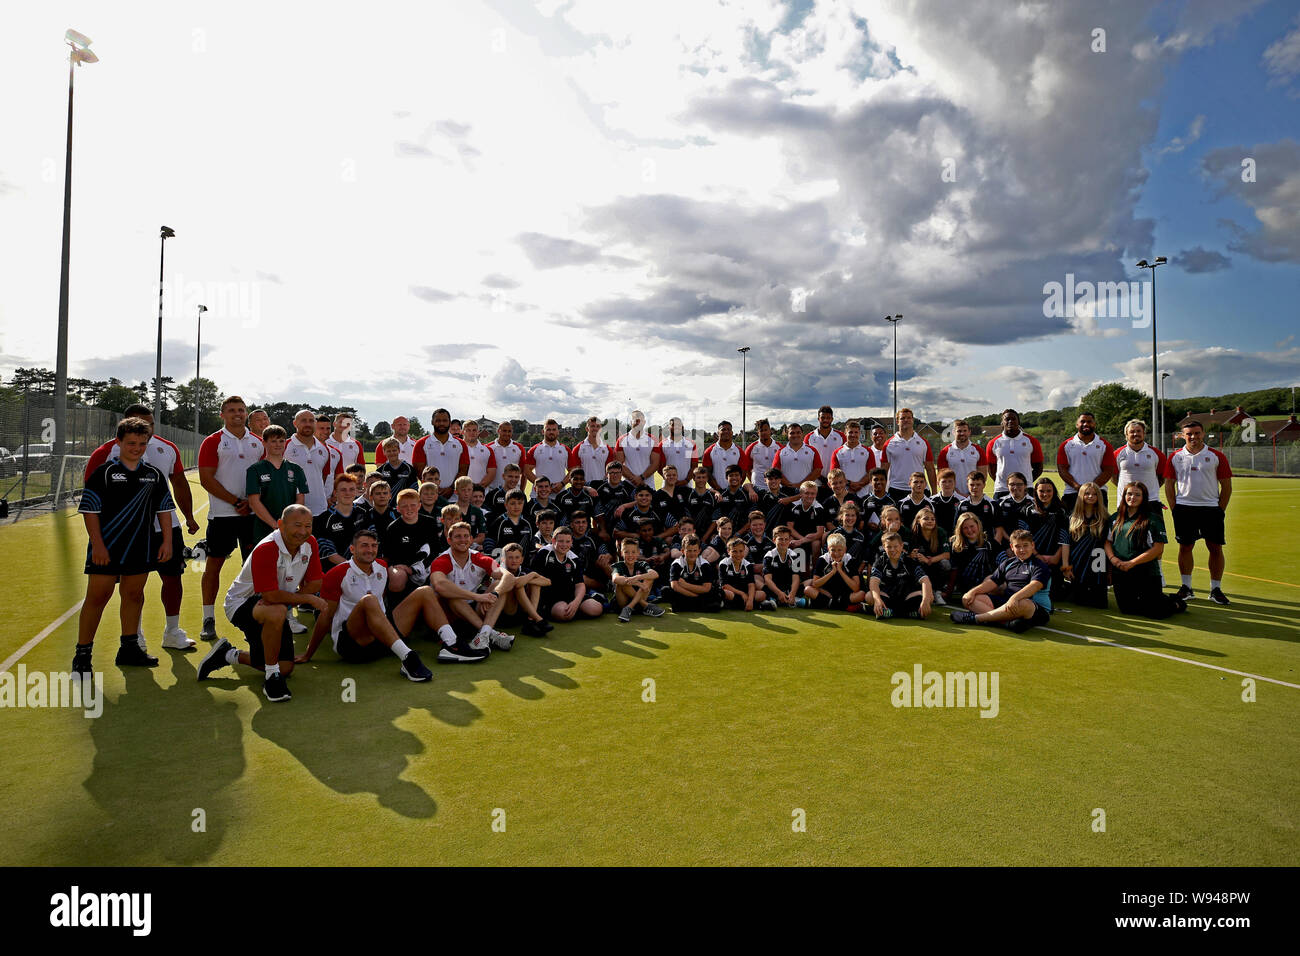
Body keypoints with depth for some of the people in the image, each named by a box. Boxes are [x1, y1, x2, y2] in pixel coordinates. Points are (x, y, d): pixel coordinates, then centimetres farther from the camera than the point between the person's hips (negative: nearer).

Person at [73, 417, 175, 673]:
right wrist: (98, 545, -11)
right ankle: (82, 654, 8)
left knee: (134, 595, 11)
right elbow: (89, 510, -5)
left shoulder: (154, 475, 8)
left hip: (142, 548, 4)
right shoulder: (103, 472, -3)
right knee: (97, 597, -2)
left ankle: (129, 648, 22)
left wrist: (166, 541, 6)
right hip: (107, 549, -4)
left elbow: (164, 510, 13)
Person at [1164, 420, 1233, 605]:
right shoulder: (1175, 457, 5)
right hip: (1184, 508, 1)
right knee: (1185, 547, 5)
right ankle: (1186, 588, 14)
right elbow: (1169, 484, 8)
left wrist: (1220, 511, -1)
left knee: (1216, 548, 0)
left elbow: (1226, 486, 4)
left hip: (1211, 508, 0)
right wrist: (1174, 508, 1)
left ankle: (1215, 589, 11)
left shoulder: (1216, 456, 2)